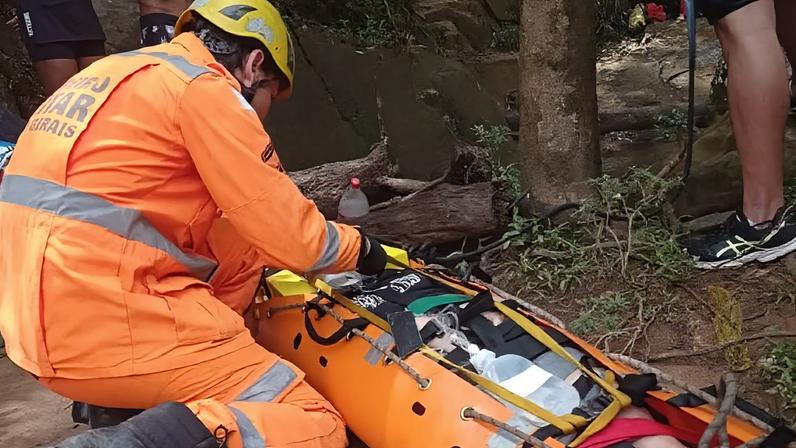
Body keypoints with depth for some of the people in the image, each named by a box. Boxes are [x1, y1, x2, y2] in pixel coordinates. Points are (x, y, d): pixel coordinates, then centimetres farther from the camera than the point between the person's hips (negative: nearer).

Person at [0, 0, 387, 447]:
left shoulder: (113, 74, 19)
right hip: (110, 326, -9)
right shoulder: (204, 88, -7)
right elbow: (294, 239, -9)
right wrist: (359, 247, 11)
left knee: (241, 242, 21)